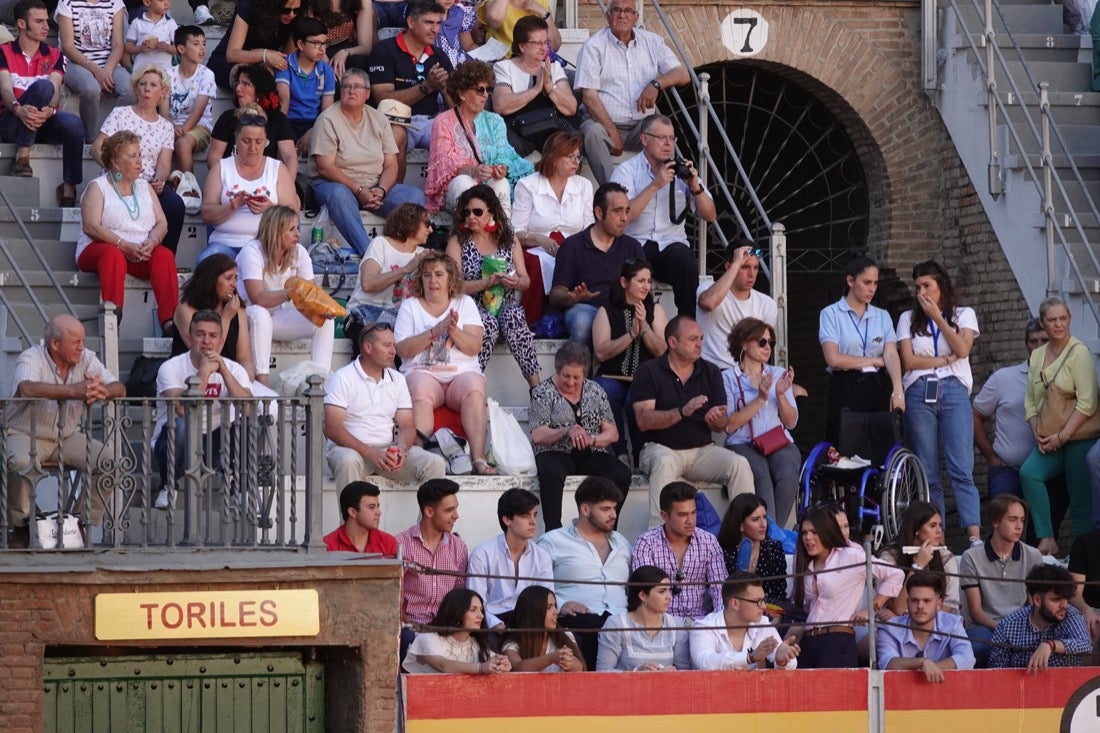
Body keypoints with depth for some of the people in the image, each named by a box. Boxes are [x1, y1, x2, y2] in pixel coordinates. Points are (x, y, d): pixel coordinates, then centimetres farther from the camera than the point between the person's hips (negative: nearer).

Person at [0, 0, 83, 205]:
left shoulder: (54, 56, 14)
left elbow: (55, 91, -3)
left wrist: (49, 110, -28)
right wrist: (19, 109, -33)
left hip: (43, 123, 3)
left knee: (73, 123, -31)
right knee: (42, 86, -31)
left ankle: (69, 189, -25)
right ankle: (22, 156, -29)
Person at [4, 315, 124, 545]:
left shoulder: (86, 359, -1)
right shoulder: (31, 358, -17)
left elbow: (119, 388, -8)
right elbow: (26, 388, -40)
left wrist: (101, 391, -34)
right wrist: (74, 391, -47)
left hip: (67, 437, 5)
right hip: (26, 435, -5)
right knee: (22, 463, -37)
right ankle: (20, 527, -15)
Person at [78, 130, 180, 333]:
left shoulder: (144, 186, 21)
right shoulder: (98, 187, 5)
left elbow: (161, 223, 11)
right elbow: (90, 227, -10)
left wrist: (152, 242, -13)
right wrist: (124, 245, -21)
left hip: (141, 254, 4)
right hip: (100, 248, -4)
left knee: (164, 255, -27)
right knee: (113, 254, -38)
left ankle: (169, 318, -39)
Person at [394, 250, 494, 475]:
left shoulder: (465, 304, 16)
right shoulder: (410, 306, 14)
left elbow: (474, 347, 3)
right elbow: (402, 349, -1)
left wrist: (454, 331, -15)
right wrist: (435, 332, -11)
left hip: (462, 373, 1)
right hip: (423, 372, -1)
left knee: (473, 390, -34)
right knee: (420, 393, -36)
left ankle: (479, 458, -42)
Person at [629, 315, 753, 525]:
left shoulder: (710, 372, 11)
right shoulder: (649, 372, 0)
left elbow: (722, 426, 9)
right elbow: (643, 421, -12)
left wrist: (716, 420, -17)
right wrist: (682, 412, -24)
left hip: (702, 449, 4)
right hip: (661, 447, -4)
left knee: (739, 464, -22)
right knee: (665, 463, -37)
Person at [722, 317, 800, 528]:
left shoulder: (778, 374, 19)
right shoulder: (728, 378, 8)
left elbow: (791, 422, 14)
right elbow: (729, 425, -4)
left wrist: (781, 395, -3)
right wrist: (760, 399, -10)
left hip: (780, 442, 3)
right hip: (743, 445, -3)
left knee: (787, 477, -32)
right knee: (763, 479, -35)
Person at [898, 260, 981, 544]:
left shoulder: (964, 315, 12)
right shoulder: (908, 319, 15)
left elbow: (962, 349, -5)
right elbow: (909, 361, 3)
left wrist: (938, 317, -5)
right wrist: (945, 359, -2)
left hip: (953, 392, -2)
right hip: (919, 395, 2)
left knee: (961, 469, -12)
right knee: (927, 472, -1)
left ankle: (975, 536, -21)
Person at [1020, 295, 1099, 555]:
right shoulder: (1037, 356, 12)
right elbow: (1030, 402, 13)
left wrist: (1061, 437, -15)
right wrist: (1038, 435, -2)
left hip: (1078, 438, -5)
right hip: (1049, 441, 5)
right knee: (1029, 473, -19)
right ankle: (1047, 540, -18)